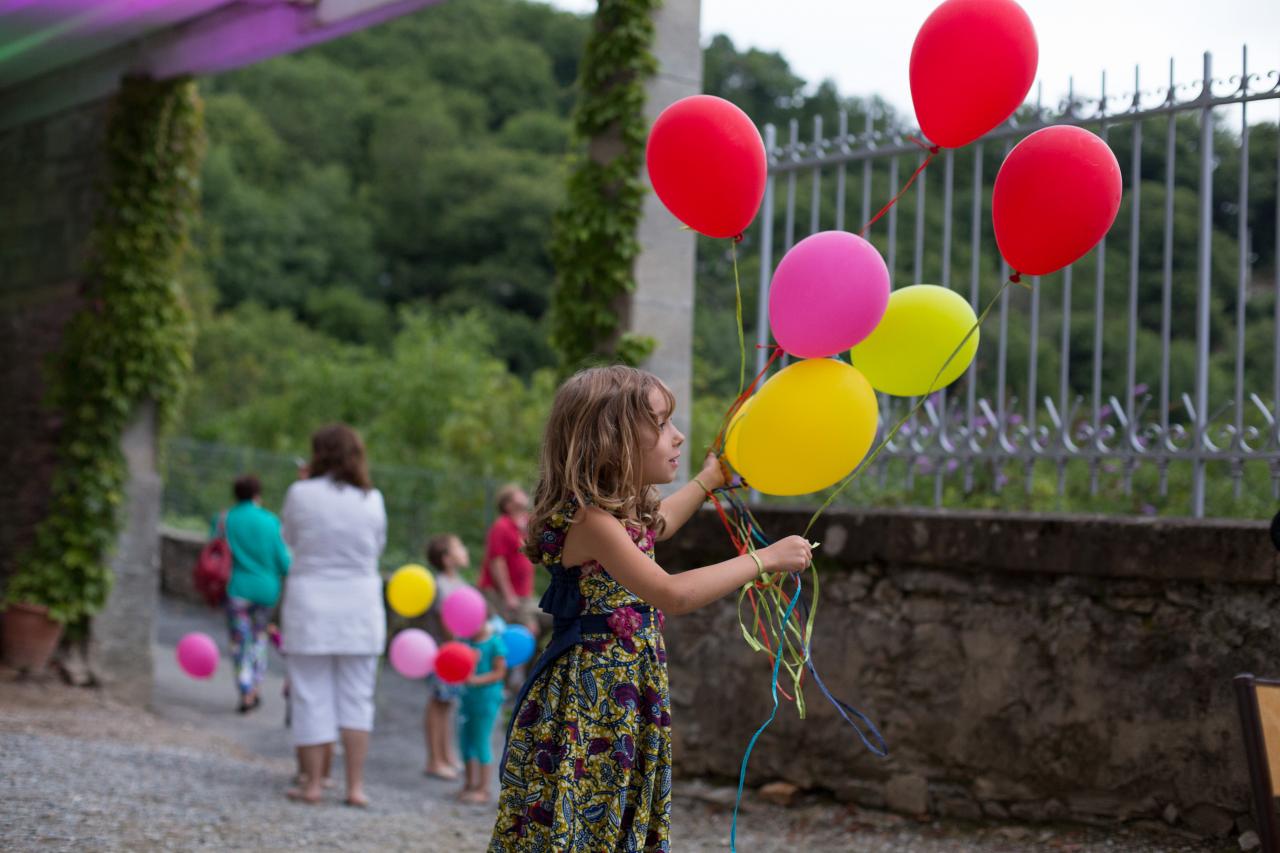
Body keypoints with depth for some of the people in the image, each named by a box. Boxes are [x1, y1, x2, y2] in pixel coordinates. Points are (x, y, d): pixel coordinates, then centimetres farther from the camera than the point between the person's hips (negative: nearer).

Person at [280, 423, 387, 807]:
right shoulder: (372, 499, -2)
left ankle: (313, 783, 10)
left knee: (312, 699, 7)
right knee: (356, 698, 10)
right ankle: (355, 786, 9)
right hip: (361, 606, 2)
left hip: (310, 606, -1)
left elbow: (290, 538, 8)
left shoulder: (301, 493, -7)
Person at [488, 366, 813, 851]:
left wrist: (709, 479, 46)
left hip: (627, 700, 10)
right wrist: (764, 559, -21)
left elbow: (656, 525, 36)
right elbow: (673, 595, -29)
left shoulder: (622, 515, 9)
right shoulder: (589, 520, -21)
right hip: (588, 700, -10)